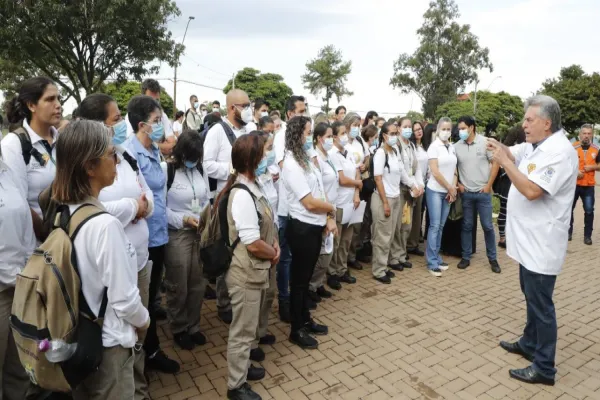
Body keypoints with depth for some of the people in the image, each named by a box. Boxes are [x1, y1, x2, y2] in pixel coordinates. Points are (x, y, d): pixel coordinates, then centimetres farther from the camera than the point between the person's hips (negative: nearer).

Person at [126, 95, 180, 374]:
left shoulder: (154, 151, 8)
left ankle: (148, 349, 38)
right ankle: (150, 351, 29)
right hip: (143, 238, -8)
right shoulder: (131, 154, -19)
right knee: (143, 298, 10)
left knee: (151, 294, 20)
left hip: (158, 234, 8)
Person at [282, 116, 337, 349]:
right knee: (299, 279, 6)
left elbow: (320, 191, 11)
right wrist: (332, 209, -3)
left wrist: (329, 219, 1)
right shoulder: (291, 165, -19)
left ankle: (305, 320, 37)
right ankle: (296, 330, 23)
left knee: (307, 277, 20)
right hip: (302, 229, -9)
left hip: (315, 227, 9)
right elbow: (310, 202, -21)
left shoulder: (307, 159, 10)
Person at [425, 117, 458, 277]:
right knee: (434, 226, -5)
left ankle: (436, 258, 19)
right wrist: (450, 188, -9)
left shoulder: (452, 147, 9)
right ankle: (432, 262, 2)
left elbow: (454, 170, 11)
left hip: (448, 192, 6)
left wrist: (453, 189, -2)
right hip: (435, 191, -6)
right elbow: (435, 172, -15)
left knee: (441, 226, 10)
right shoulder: (434, 147, -9)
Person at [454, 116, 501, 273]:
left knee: (488, 226, 4)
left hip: (483, 192, -2)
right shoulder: (457, 146, 1)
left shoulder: (485, 142, -5)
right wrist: (457, 184, 1)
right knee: (467, 226, 8)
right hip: (466, 193, 2)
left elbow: (495, 163, -3)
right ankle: (466, 257, 19)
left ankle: (492, 258, 19)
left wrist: (489, 185, -7)